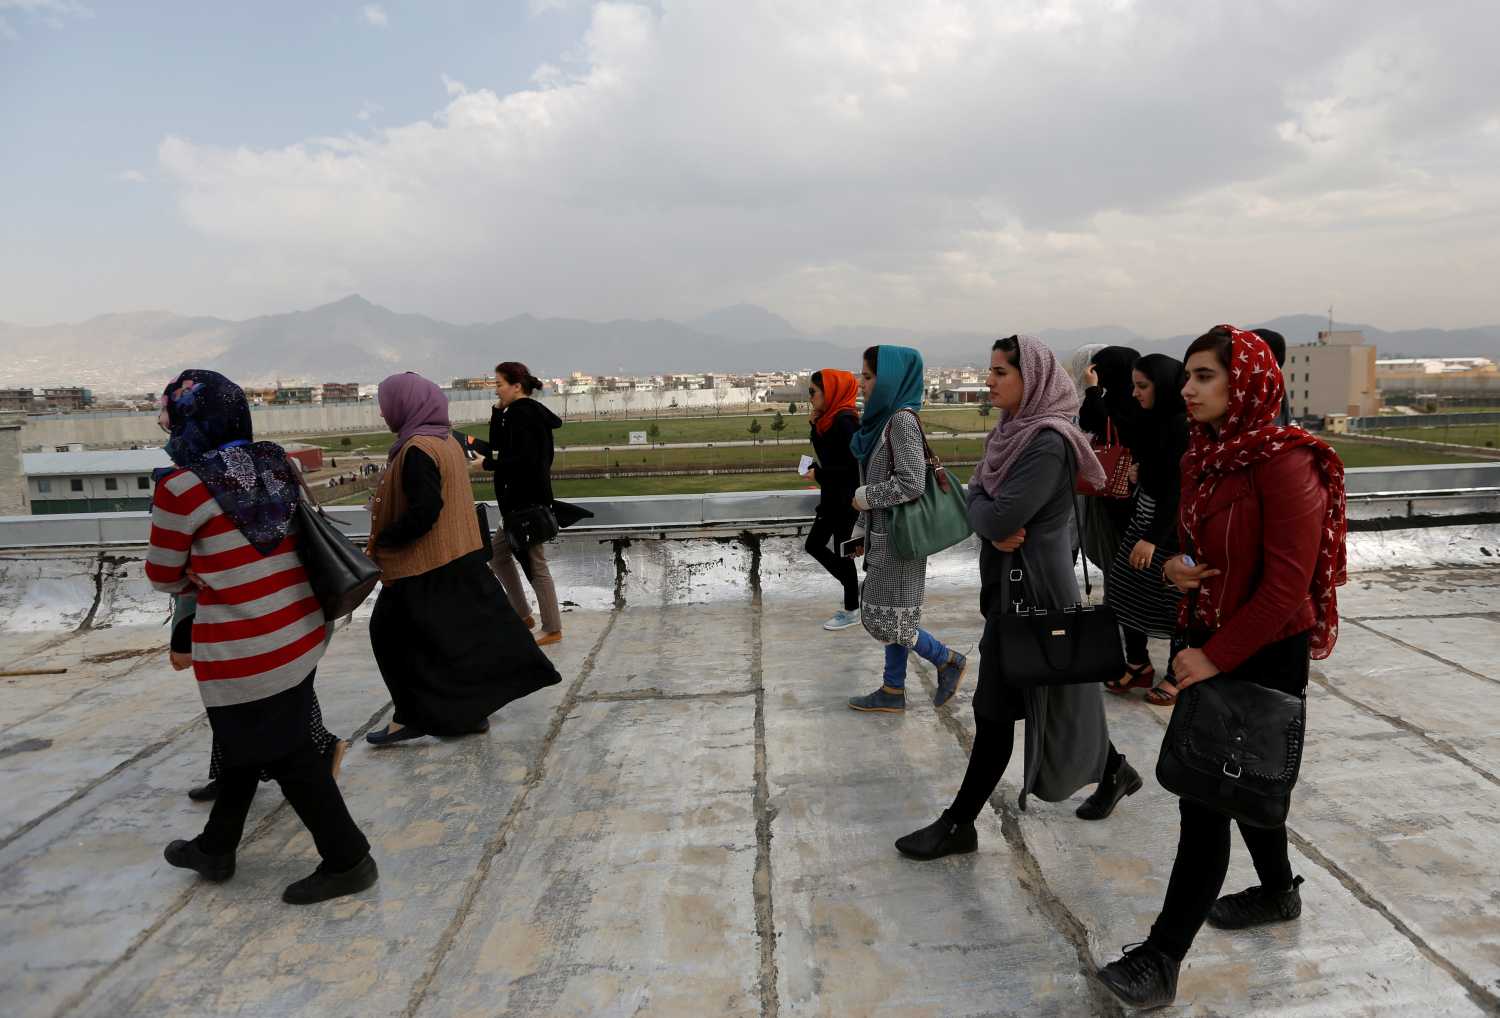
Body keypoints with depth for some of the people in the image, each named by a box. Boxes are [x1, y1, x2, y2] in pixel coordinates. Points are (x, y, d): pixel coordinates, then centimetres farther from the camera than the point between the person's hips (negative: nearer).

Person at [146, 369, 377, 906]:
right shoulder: (276, 465, 2)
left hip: (245, 652, -7)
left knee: (286, 756, 5)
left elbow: (164, 576, -1)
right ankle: (216, 847, 40)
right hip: (300, 634, 7)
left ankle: (347, 861, 15)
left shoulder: (183, 488, -15)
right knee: (245, 740, 22)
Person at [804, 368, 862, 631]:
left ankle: (852, 611, 15)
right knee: (814, 545, 14)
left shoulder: (844, 420, -20)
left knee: (841, 550, 1)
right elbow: (824, 453, 12)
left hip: (846, 497, -9)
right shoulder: (829, 418, 7)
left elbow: (853, 464, -23)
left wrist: (819, 473, -15)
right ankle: (854, 588, 27)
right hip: (832, 496, 9)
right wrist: (814, 424, 1)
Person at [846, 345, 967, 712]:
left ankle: (948, 661, 17)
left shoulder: (902, 420, -18)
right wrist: (861, 529, 16)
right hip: (883, 535, 9)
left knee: (887, 617, 0)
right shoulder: (884, 418, 9)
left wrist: (864, 497, -13)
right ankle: (893, 692, 24)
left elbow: (911, 483, -24)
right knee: (889, 615, 14)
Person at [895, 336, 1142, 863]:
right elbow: (976, 498, 6)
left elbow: (1000, 517, -26)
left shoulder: (1049, 443, -20)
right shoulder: (1011, 431, 9)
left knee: (997, 707, 0)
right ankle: (1112, 771, 40)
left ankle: (959, 824, 12)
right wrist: (994, 526, -14)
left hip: (1034, 588, -9)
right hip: (1007, 582, 9)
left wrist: (987, 513, -5)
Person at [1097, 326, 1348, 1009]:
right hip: (1209, 645, 8)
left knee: (1207, 797, -4)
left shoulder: (1284, 465, -19)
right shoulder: (1203, 457, 5)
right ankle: (1279, 890, 47)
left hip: (1264, 656, -8)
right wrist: (1177, 566, -5)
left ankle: (1162, 959, 6)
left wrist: (1214, 656, -20)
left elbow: (1287, 585, -21)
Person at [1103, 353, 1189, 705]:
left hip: (1173, 523, -8)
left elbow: (1179, 487, -22)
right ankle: (1137, 663, 24)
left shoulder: (1184, 425, -19)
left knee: (1175, 597, 3)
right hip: (1144, 513, 8)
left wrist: (1153, 537, -23)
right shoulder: (1153, 418, 6)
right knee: (1125, 585, 9)